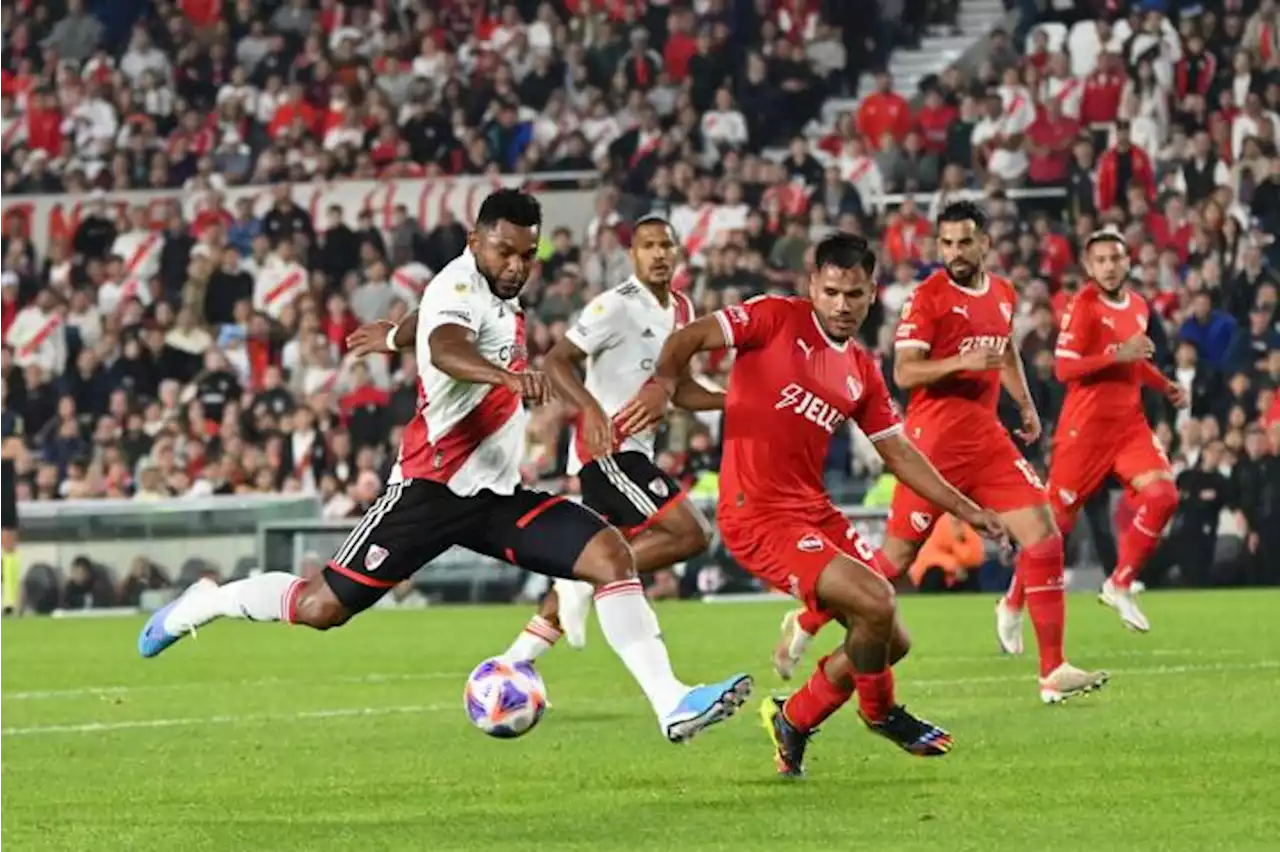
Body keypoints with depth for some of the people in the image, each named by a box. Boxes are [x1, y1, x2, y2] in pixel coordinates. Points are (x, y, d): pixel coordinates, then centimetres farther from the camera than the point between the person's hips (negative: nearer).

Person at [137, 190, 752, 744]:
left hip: (498, 494, 8)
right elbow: (445, 347, -42)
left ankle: (672, 704, -15)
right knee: (324, 606, -5)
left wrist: (394, 337, 55)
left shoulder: (498, 291, 11)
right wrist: (506, 374, -61)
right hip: (433, 489, -8)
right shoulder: (459, 286, -17)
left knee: (612, 556, -10)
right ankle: (199, 607, 21)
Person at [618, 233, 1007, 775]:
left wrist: (963, 509, 17)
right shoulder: (777, 319, -5)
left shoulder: (862, 373, 14)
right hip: (758, 516, -8)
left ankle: (794, 721, 24)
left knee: (890, 642, 5)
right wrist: (663, 384, -32)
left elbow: (898, 453, 20)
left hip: (815, 512, 8)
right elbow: (690, 339, -11)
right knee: (876, 604, -20)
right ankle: (880, 712, 8)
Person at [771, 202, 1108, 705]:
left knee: (1044, 535, -6)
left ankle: (1053, 672, -3)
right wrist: (961, 362, -27)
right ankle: (806, 623, 17)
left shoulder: (1003, 295, 12)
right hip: (935, 441, -6)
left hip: (986, 436, 6)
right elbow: (904, 373, -15)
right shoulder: (928, 297, -9)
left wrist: (1025, 404, 25)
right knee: (898, 555, -3)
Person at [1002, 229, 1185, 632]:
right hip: (1086, 427, -6)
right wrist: (1118, 356, -26)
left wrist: (1166, 386, 11)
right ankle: (1012, 604, 17)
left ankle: (1119, 586, -1)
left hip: (1130, 424, 6)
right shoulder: (1084, 305, -11)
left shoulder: (1138, 306, 11)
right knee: (1057, 518, -1)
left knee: (1163, 496, -16)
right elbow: (1063, 368, -18)